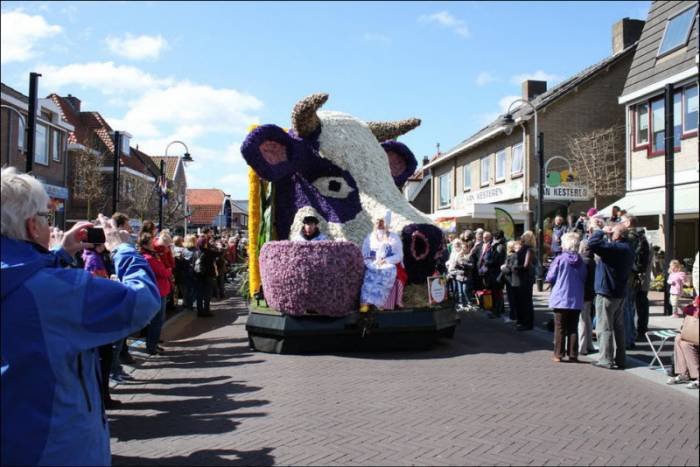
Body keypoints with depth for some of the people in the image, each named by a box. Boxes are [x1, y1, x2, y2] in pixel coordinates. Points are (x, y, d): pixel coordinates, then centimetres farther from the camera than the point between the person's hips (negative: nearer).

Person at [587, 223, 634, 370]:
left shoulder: (615, 247, -21)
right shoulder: (628, 249, 10)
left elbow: (593, 244, -31)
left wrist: (599, 231, -14)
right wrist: (604, 233, 8)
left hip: (606, 293, -9)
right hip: (620, 293, 9)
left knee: (604, 328, -2)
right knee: (618, 327, 14)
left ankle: (606, 360, 1)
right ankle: (620, 359, 21)